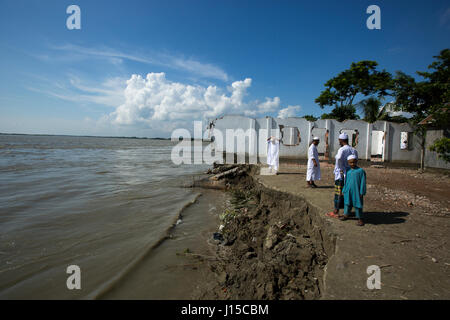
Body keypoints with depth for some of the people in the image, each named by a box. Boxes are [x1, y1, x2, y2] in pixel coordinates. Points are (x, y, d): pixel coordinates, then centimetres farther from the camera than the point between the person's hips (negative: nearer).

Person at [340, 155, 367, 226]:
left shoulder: (361, 170, -6)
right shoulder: (348, 171, 9)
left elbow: (363, 182, -7)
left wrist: (362, 192, -9)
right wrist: (344, 190, 16)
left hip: (356, 191, -5)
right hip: (348, 191, 5)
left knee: (357, 205, 2)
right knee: (347, 203, 14)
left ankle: (360, 218, 12)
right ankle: (346, 214, 30)